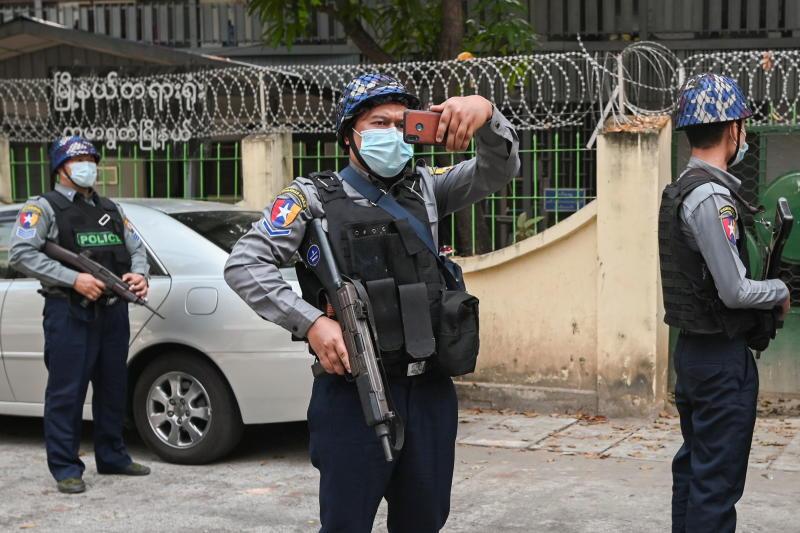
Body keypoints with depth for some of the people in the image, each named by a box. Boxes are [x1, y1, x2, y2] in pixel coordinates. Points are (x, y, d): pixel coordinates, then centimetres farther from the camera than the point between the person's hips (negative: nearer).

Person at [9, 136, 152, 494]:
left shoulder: (110, 210, 20)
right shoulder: (44, 207, -1)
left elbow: (136, 248, 21)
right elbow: (21, 254, -13)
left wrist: (140, 274, -4)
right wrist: (73, 279, -20)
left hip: (113, 311, 6)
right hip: (69, 313, -6)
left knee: (113, 388, 13)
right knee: (66, 392, -4)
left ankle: (112, 457, 25)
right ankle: (65, 468, 2)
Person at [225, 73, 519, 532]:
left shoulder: (427, 188, 12)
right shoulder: (316, 197, 0)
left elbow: (500, 169, 2)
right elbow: (244, 264, -6)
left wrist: (486, 113, -19)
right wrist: (310, 321, -18)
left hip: (430, 392, 4)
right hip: (354, 396, -4)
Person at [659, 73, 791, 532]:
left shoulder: (681, 189, 10)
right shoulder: (712, 196, -20)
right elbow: (736, 292, -20)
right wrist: (781, 290, -2)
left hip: (693, 350, 10)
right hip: (724, 356, -10)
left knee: (694, 468, 17)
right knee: (718, 482, -4)